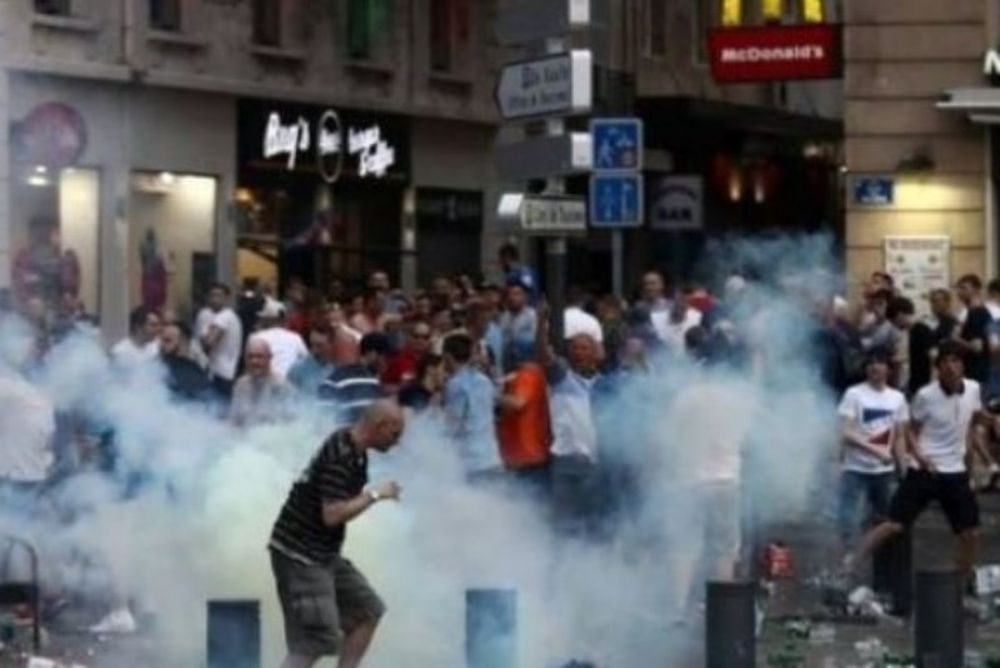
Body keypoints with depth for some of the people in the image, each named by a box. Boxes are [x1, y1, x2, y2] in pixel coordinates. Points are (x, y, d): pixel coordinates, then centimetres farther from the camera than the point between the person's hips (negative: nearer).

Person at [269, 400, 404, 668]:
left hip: (323, 553, 10)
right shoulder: (339, 457, -23)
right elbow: (332, 514, -27)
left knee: (367, 611, 13)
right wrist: (374, 495, -17)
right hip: (298, 555, -10)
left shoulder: (354, 448, 8)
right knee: (313, 641, -13)